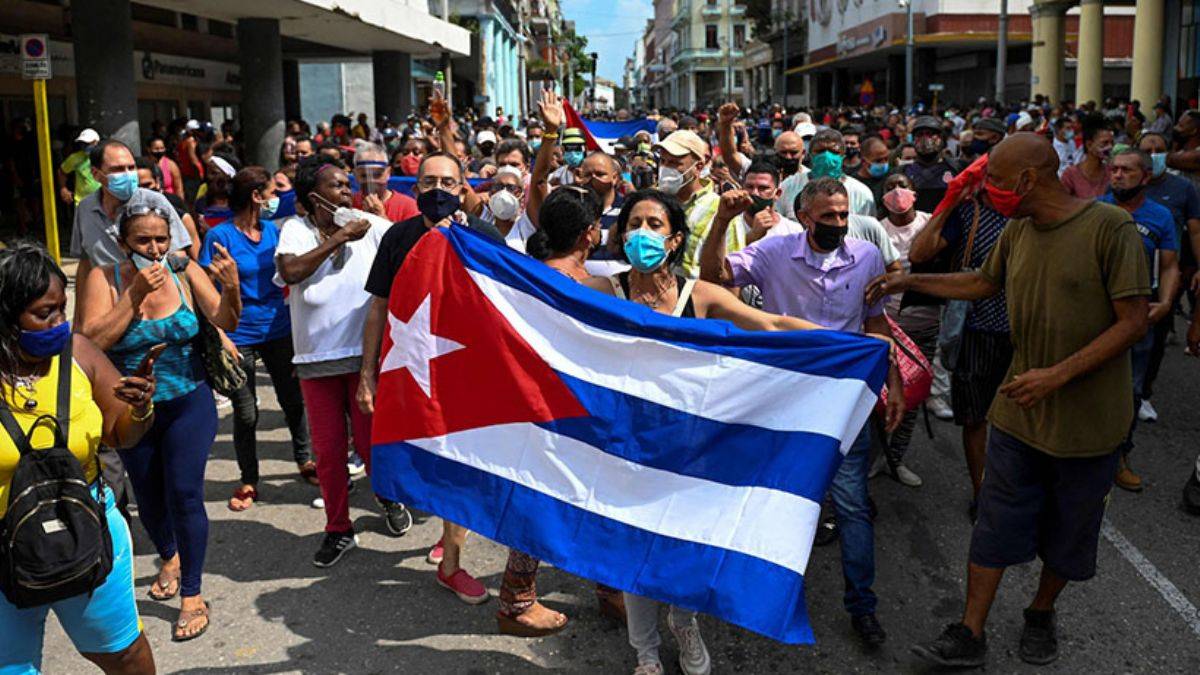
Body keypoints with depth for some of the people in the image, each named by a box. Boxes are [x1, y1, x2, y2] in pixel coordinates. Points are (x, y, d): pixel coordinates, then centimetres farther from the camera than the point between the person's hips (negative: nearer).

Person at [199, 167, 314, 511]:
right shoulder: (220, 235, -11)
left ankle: (305, 460, 33)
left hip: (278, 330, 4)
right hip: (240, 336, -4)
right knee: (245, 414, 6)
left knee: (293, 400, 12)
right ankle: (248, 481, 21)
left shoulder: (273, 229, 4)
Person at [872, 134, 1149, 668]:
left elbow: (1133, 323, -19)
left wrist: (1058, 374, -25)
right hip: (1018, 412, 4)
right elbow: (983, 283, 21)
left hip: (1087, 420, -4)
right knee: (996, 525, 5)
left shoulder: (1111, 228, -17)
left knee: (1067, 534, 14)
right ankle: (969, 637, 12)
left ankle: (1041, 615, 38)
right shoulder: (1017, 231, 2)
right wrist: (910, 282, 18)